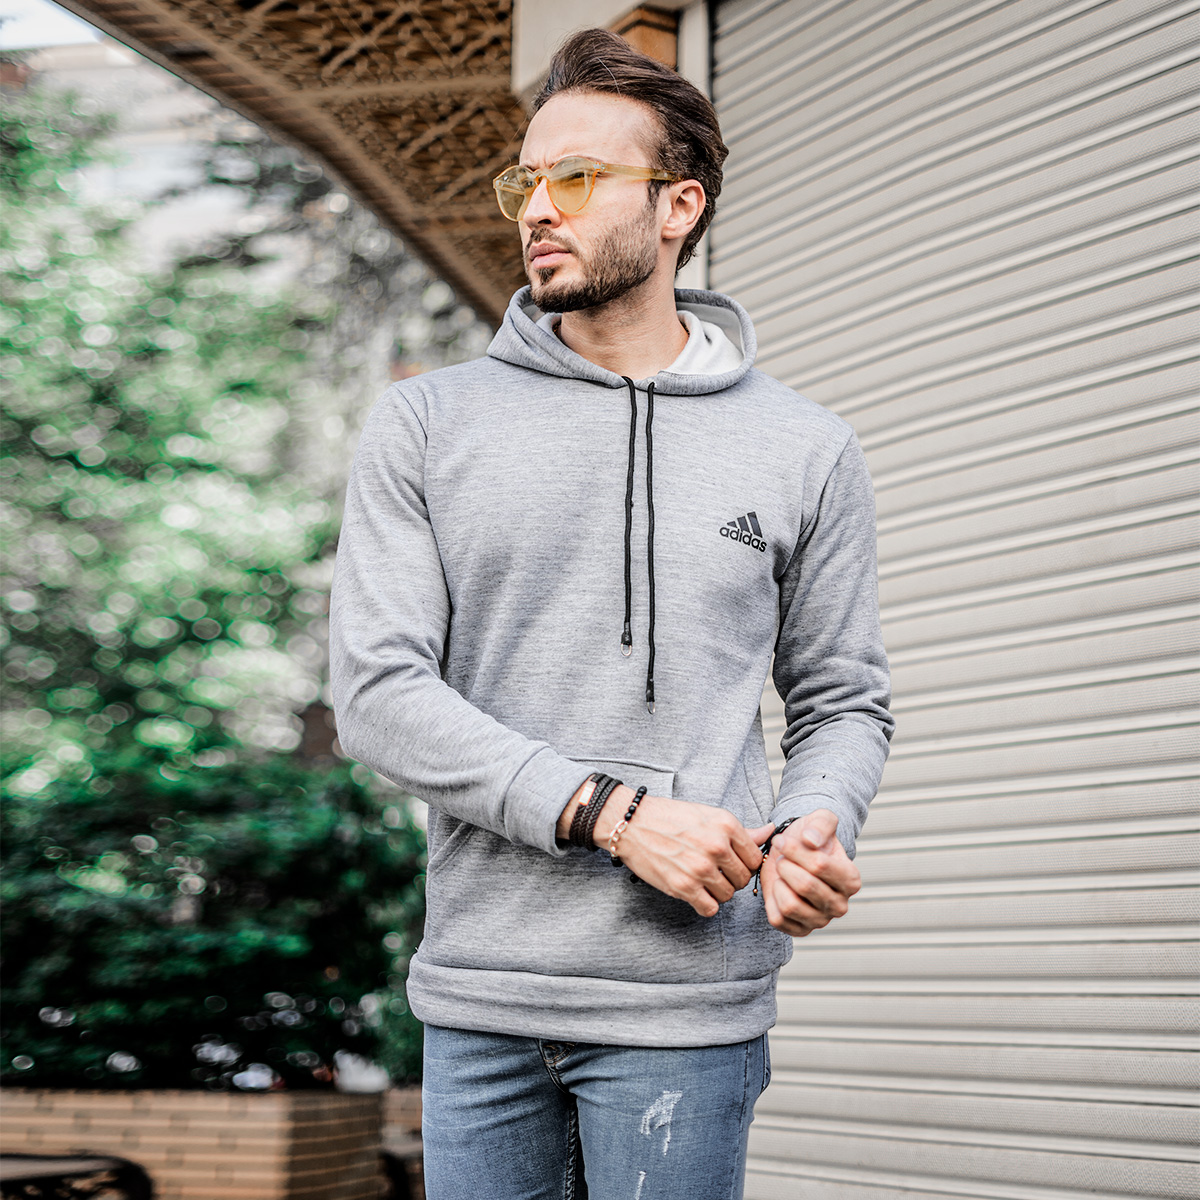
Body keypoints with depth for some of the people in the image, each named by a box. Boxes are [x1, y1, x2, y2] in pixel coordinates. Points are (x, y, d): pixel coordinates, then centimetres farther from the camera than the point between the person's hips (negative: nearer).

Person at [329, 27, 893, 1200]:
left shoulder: (804, 450, 5)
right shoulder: (423, 425, 3)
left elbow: (843, 702, 11)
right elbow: (376, 689, -6)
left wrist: (815, 827, -12)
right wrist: (611, 814, -16)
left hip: (686, 1003, -1)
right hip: (475, 993, 1)